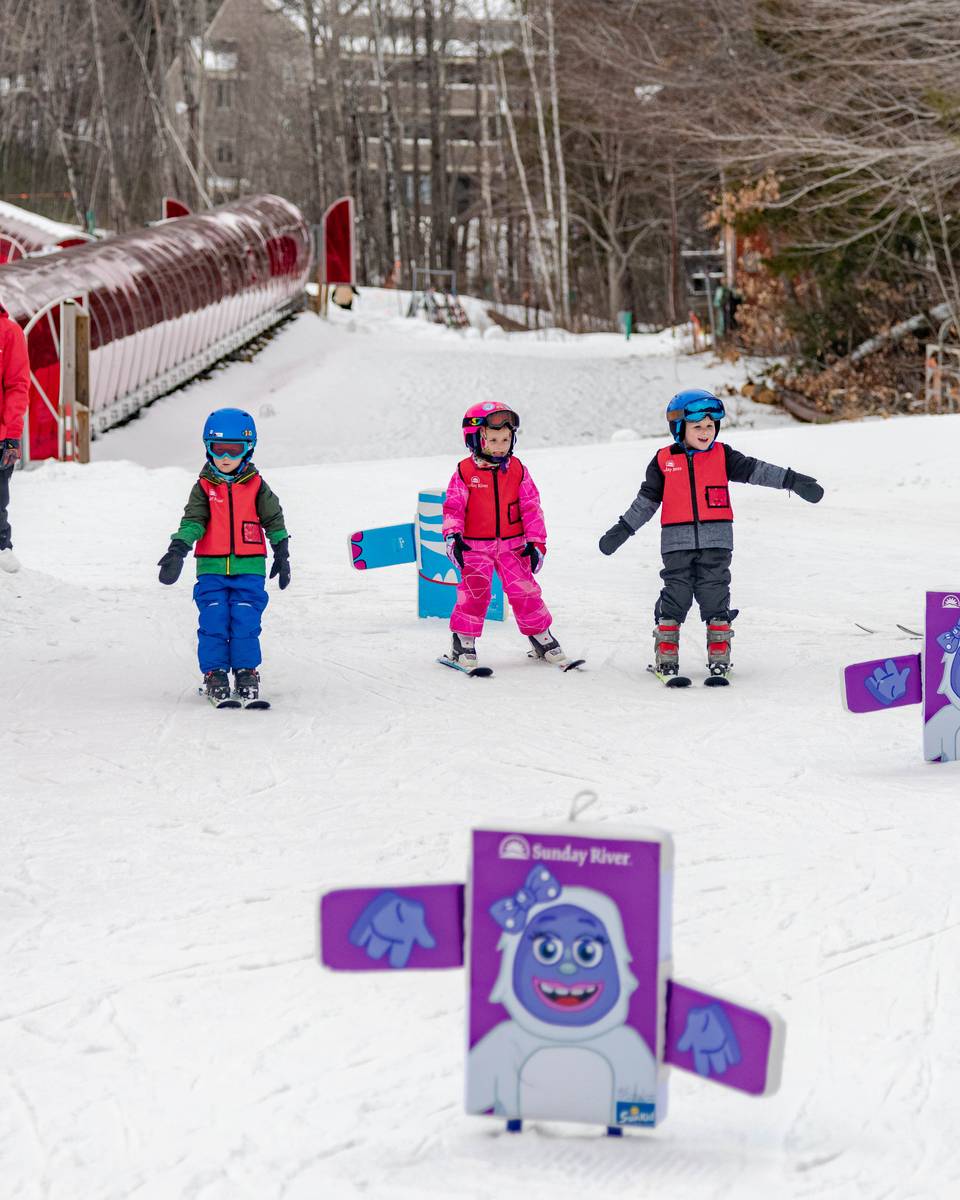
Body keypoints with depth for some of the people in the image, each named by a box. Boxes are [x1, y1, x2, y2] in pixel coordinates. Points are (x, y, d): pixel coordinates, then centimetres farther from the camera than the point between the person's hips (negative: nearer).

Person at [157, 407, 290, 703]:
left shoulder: (256, 486, 5)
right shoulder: (203, 488, 6)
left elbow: (274, 520, 13)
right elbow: (194, 521, -2)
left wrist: (282, 555, 15)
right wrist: (178, 548, -17)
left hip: (249, 568, 0)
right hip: (211, 568, 0)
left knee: (245, 622, -7)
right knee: (214, 622, -7)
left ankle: (246, 673, 4)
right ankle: (215, 674, 2)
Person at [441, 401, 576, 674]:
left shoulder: (517, 470, 2)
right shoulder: (465, 472, -5)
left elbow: (531, 507, 4)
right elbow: (453, 506, -4)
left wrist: (536, 542, -3)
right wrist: (453, 536, -19)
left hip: (512, 545, 2)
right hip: (475, 546, -2)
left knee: (525, 591, 0)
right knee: (474, 591, -16)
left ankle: (543, 641, 17)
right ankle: (462, 646, -6)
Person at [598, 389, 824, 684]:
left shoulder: (722, 455, 5)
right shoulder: (664, 460, 5)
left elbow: (754, 470, 1)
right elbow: (647, 499, 13)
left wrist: (791, 480, -9)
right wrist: (623, 529, 13)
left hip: (716, 542, 1)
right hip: (677, 543, -1)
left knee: (715, 598, 2)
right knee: (675, 597, -1)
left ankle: (719, 660, 9)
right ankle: (666, 659, 5)